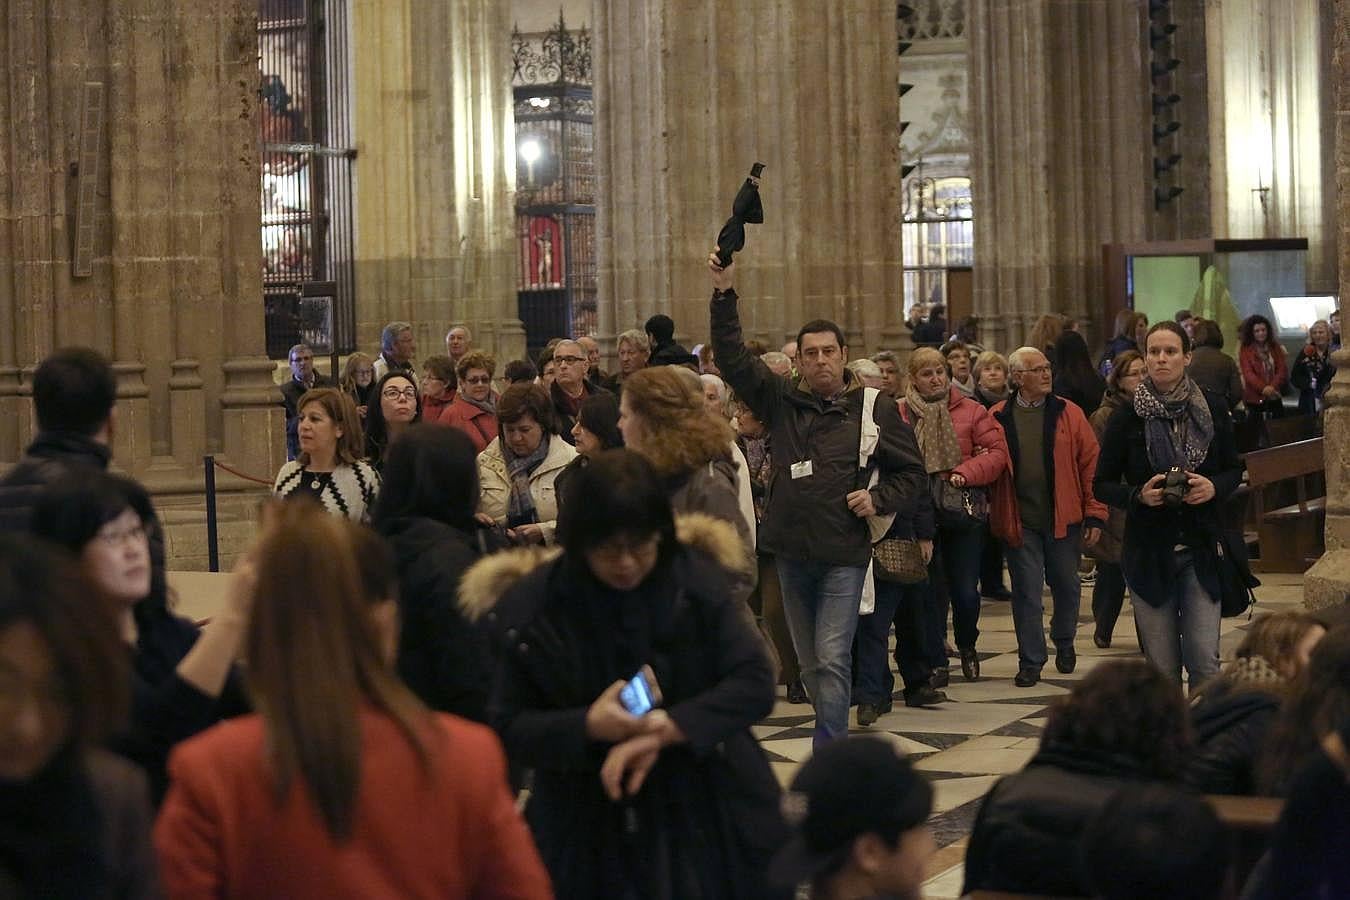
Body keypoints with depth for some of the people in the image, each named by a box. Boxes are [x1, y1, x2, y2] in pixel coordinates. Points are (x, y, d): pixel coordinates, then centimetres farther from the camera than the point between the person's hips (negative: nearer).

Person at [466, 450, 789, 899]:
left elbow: (754, 685, -11)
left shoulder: (698, 581, -7)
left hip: (707, 819, 0)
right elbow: (507, 727, -5)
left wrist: (661, 731, -23)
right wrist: (588, 727, -23)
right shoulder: (531, 608, -8)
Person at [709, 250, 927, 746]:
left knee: (832, 660, -11)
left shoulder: (876, 410, 1)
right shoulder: (783, 401, 7)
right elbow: (732, 359, 0)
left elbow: (912, 471, 9)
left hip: (844, 555, -4)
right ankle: (837, 738, 26)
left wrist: (878, 498, -9)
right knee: (810, 664, 12)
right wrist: (724, 295, -8)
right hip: (792, 552, 4)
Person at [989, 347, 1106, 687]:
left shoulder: (1069, 414, 0)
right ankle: (1030, 661, 10)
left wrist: (1095, 514, -4)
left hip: (1064, 518, 1)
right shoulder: (999, 418, 1)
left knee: (1066, 586, 13)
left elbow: (1091, 464, 0)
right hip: (1020, 522, -1)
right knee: (1026, 592, 1)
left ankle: (1064, 644, 36)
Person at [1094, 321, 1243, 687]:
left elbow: (1234, 469, 12)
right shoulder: (1126, 417, -2)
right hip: (1148, 551, 0)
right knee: (1162, 667, 3)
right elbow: (1103, 485, 4)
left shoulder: (1212, 409, 2)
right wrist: (1139, 495, -15)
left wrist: (1214, 487, -10)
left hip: (1201, 548, 0)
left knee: (1205, 661, -6)